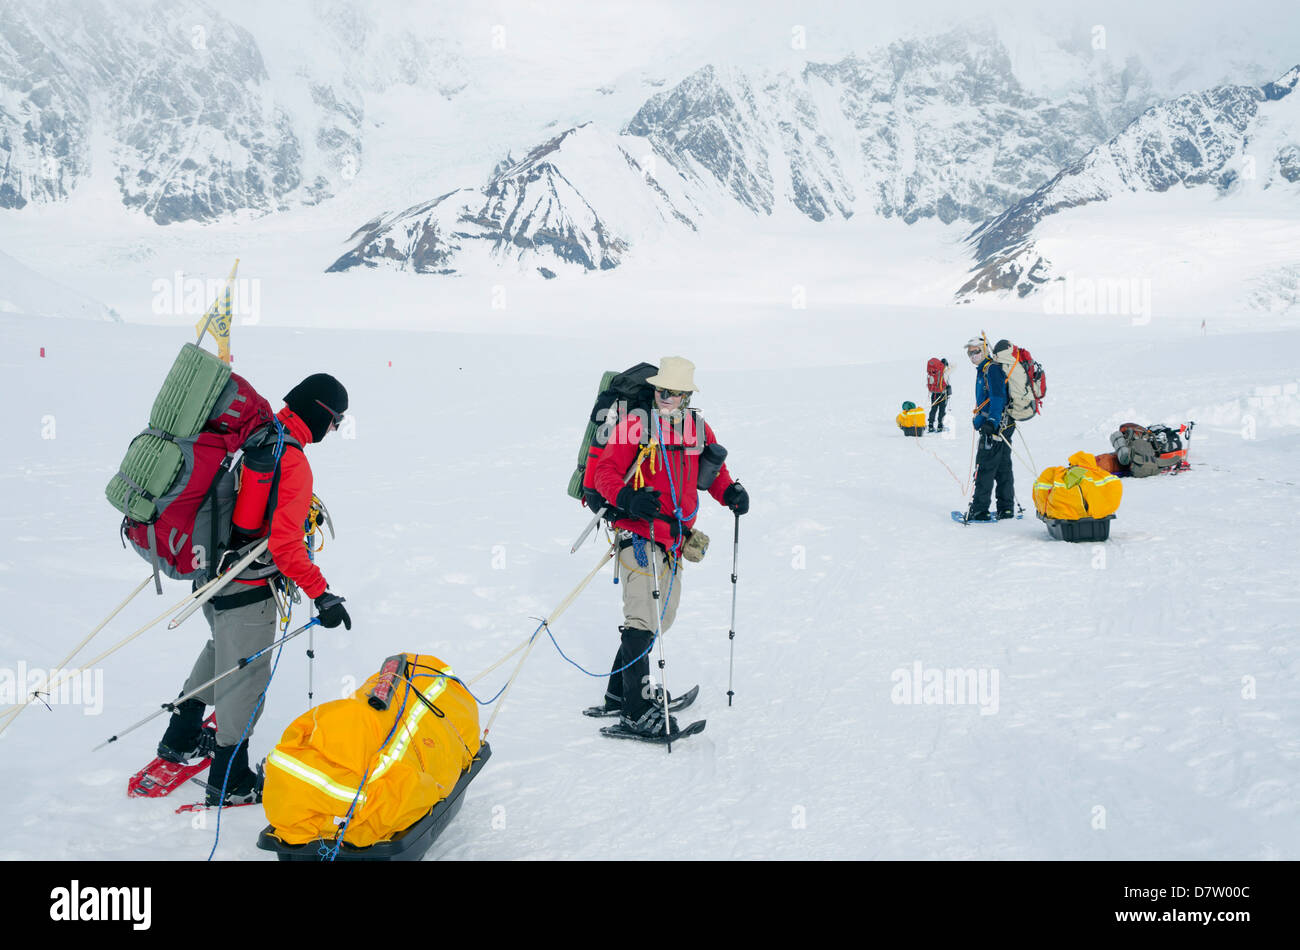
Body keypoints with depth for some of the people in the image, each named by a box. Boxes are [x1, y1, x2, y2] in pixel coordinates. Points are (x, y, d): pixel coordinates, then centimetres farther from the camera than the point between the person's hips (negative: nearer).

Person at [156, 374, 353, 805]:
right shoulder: (293, 462, -25)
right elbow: (284, 542, -29)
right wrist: (321, 593, -24)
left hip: (211, 564, 9)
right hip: (246, 587, -9)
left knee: (223, 648, 30)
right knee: (246, 675, 7)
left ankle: (181, 739, 45)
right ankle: (230, 780, 21)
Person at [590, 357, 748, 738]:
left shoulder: (699, 429, 8)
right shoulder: (635, 425, -9)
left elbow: (713, 473, 19)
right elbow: (606, 472, -12)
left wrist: (730, 491, -2)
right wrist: (629, 500, -30)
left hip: (674, 538, 7)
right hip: (639, 534, -7)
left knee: (662, 618, 15)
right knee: (642, 621, -11)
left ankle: (620, 691, 29)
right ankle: (638, 710, -5)